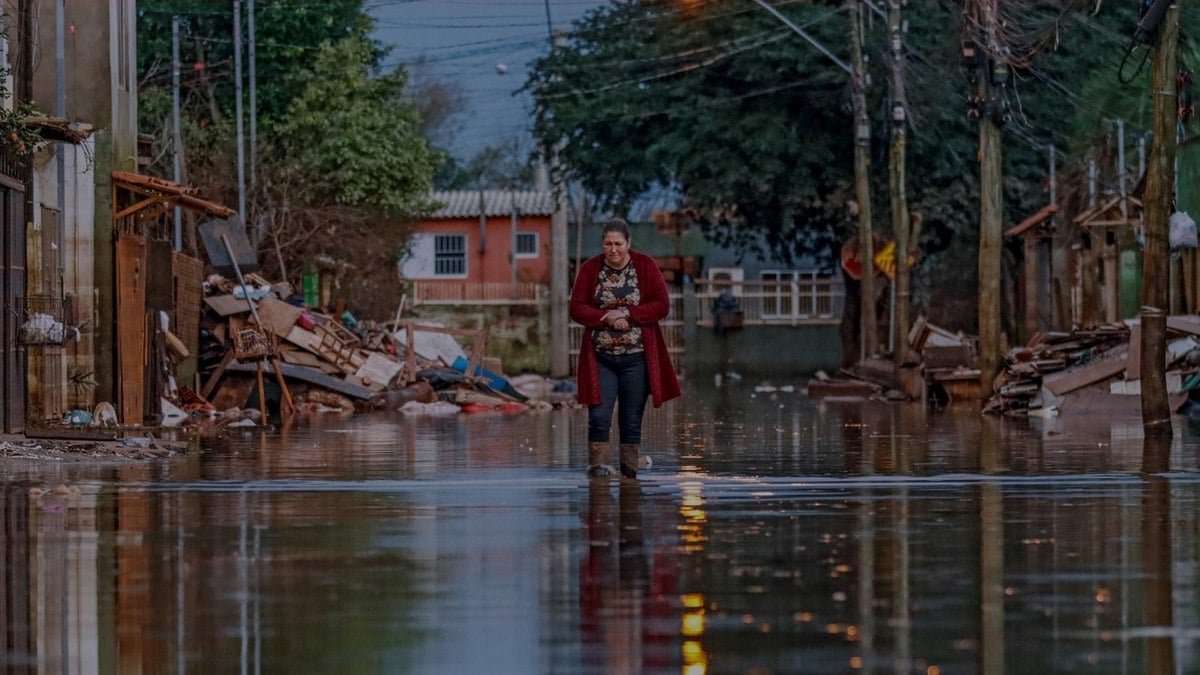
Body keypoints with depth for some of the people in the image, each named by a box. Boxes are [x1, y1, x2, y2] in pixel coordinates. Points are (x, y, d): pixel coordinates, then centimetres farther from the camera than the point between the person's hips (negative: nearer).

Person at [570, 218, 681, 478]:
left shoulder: (645, 266, 1)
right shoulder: (590, 269, 2)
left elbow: (662, 305, -5)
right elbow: (577, 309, -1)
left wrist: (626, 314, -16)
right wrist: (608, 319, -16)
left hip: (636, 358, 0)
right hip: (600, 357, 0)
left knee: (632, 420, 4)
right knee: (599, 417, -10)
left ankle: (629, 473, 9)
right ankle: (596, 465, -5)